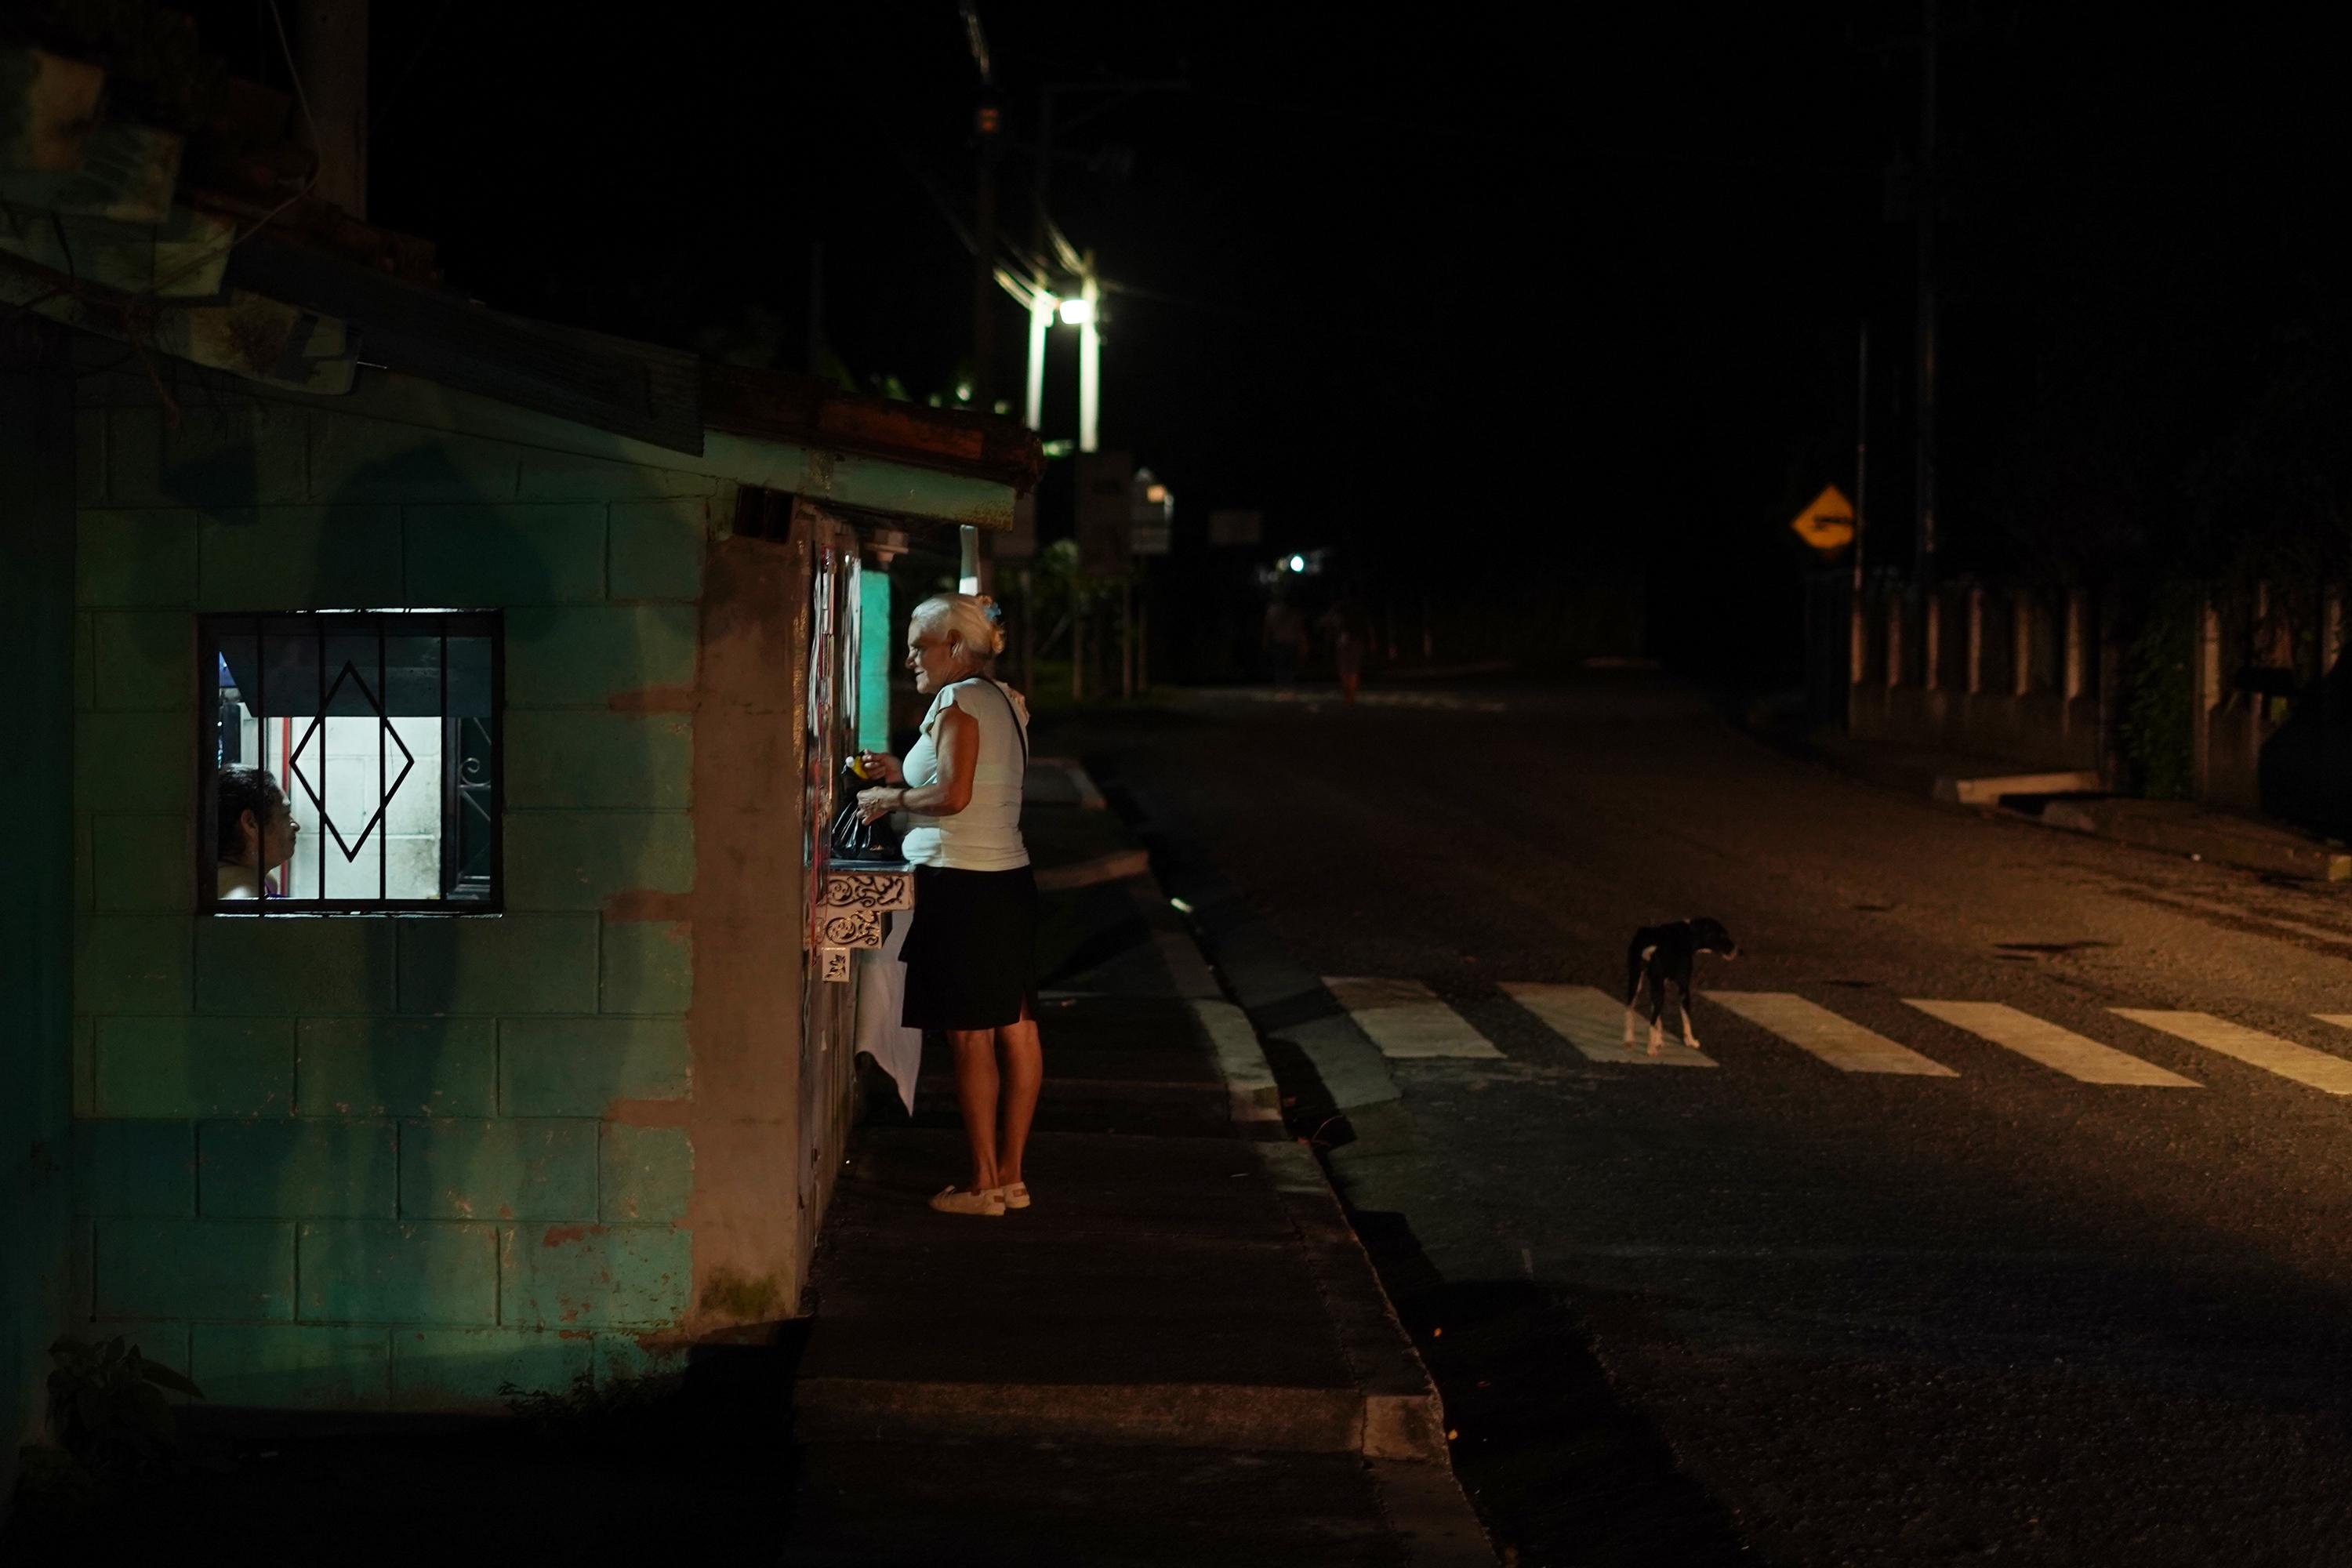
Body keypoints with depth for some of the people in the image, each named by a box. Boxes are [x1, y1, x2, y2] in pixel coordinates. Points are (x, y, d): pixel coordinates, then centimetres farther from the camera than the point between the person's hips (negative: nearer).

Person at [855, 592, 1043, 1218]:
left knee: (970, 1037, -5)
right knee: (1015, 1030, 9)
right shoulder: (1005, 700, 16)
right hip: (1010, 878, 9)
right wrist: (904, 775, 18)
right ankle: (1011, 1176, 15)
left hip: (962, 882, -9)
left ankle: (983, 1184, -3)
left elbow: (953, 795, -20)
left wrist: (892, 799, -5)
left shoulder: (957, 702, -11)